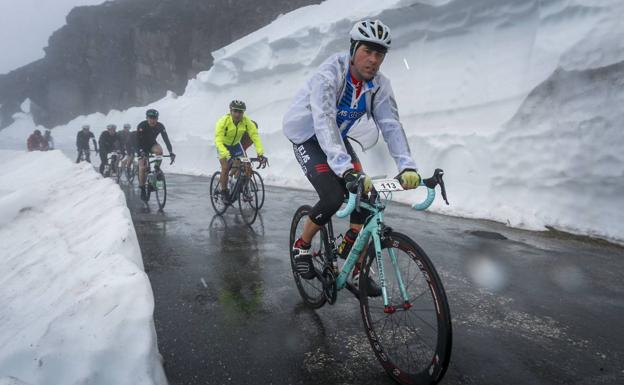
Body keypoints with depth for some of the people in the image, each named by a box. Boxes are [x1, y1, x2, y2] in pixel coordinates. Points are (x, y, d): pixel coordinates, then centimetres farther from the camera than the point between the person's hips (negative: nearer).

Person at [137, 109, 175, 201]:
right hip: (142, 146, -2)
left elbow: (166, 139, -26)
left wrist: (171, 152, -38)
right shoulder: (142, 125, -27)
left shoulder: (160, 126, -21)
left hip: (152, 144, 2)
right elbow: (139, 140, -33)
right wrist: (142, 152, -48)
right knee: (142, 167, -14)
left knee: (159, 151, -33)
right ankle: (142, 188, 1)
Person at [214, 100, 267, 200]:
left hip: (236, 145, 3)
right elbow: (218, 140, -39)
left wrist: (260, 153, -39)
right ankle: (224, 192, -2)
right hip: (224, 145, -3)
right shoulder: (223, 121, -32)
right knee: (226, 168, -19)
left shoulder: (246, 121, -24)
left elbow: (255, 136, -27)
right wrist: (226, 155, -55)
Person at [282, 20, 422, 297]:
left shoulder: (379, 85, -12)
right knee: (333, 196, -25)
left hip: (338, 138, 6)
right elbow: (324, 123, -43)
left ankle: (356, 271, 7)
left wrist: (407, 166, -37)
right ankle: (301, 246, 4)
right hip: (308, 136, -5)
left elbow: (391, 125, -21)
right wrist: (347, 169, -56)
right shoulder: (329, 74, -30)